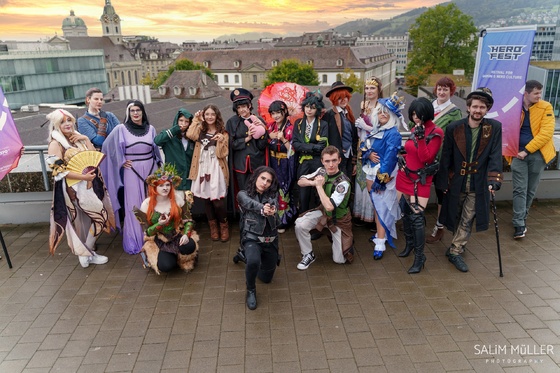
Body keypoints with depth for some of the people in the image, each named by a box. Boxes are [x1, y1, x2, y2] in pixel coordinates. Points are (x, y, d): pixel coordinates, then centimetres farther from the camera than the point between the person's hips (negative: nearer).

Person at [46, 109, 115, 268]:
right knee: (100, 217, -7)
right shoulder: (55, 144, -10)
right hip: (75, 187, -7)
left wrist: (86, 139, -5)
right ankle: (87, 254, 6)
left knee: (87, 219, 15)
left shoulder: (78, 138, 11)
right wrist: (83, 176, -22)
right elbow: (58, 170, -17)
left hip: (89, 184, 7)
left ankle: (86, 249, 29)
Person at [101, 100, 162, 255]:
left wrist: (158, 168, 10)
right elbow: (108, 146, -2)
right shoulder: (121, 129, -4)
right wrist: (121, 162, -4)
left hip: (150, 170, 3)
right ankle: (134, 241, 8)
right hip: (132, 172, -3)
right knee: (134, 206, 0)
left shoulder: (150, 128, 6)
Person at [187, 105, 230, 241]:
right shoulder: (200, 130, 13)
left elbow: (222, 154, -5)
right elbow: (190, 135, -11)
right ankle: (213, 226, 23)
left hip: (216, 169, -3)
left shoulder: (222, 132, 5)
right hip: (202, 168, 3)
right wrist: (196, 120, -3)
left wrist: (221, 141, -20)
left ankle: (224, 226, 13)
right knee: (206, 199, 6)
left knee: (218, 201, -9)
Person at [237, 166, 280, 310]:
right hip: (252, 238, -4)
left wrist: (271, 213, -41)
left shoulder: (273, 196, 4)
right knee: (253, 261, -37)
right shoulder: (243, 194, -2)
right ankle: (251, 290, -5)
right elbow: (251, 204, -27)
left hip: (270, 240, 4)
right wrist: (263, 209, -50)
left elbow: (276, 221, -15)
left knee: (266, 278, 16)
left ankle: (247, 255, 45)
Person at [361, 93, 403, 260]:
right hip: (371, 173, 7)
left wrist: (381, 179, -20)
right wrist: (368, 154, -12)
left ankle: (380, 243, -6)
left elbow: (389, 158, -18)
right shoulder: (376, 131, 12)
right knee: (376, 206, 14)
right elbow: (364, 146, 11)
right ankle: (380, 233, 28)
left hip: (383, 175, -7)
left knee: (382, 207, -7)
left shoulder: (393, 134, -12)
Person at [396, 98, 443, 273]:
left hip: (420, 180, -6)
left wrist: (420, 137, -25)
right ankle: (409, 243, 36)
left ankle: (419, 256, 2)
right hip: (404, 176, 7)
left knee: (416, 216, -9)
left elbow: (426, 158, -19)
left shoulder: (436, 133, -11)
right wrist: (403, 158, 8)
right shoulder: (415, 129, 8)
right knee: (405, 213, 15)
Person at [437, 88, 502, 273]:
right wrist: (443, 183, -2)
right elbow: (446, 157, -2)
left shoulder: (494, 128, -6)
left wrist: (494, 179, -20)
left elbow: (495, 156, -8)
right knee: (456, 217, 15)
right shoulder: (454, 128, -7)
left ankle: (455, 251, 14)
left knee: (467, 220, 3)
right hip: (456, 182, 1)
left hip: (478, 185, 0)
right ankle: (458, 245, 36)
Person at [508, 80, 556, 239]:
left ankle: (522, 218, 25)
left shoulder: (545, 107, -3)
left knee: (530, 190, 10)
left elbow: (546, 133, -11)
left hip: (537, 154, 0)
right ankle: (519, 224, -2)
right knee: (519, 189, -4)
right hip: (518, 154, 0)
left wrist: (527, 150, -16)